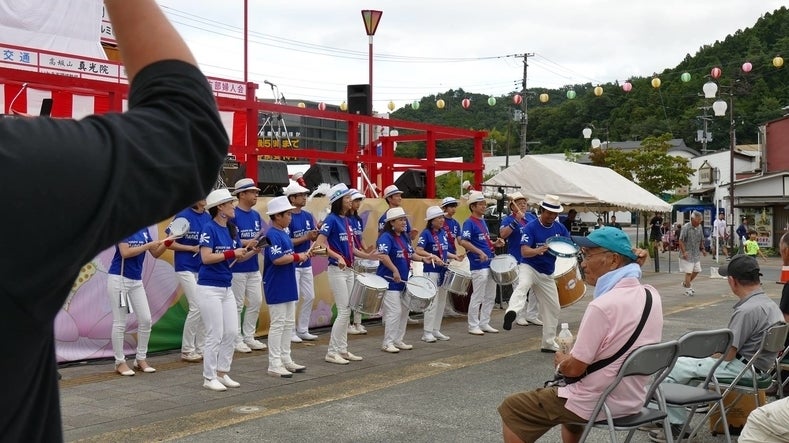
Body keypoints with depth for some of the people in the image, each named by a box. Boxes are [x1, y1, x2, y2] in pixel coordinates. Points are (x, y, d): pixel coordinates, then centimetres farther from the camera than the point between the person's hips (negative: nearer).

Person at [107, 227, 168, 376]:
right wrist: (148, 245, -18)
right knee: (120, 323, 0)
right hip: (119, 279, -6)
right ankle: (120, 362, 9)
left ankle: (140, 359, 16)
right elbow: (125, 253, -20)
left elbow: (156, 253, 10)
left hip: (137, 280, 6)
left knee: (146, 320, 4)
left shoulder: (144, 229, 7)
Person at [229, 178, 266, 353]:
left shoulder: (256, 215, 12)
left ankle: (249, 337, 22)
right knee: (237, 304, 1)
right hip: (237, 267, -8)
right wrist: (246, 243, -24)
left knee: (256, 302, 11)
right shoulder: (233, 215, -12)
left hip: (254, 267, 8)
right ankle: (236, 340, 10)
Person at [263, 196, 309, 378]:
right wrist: (298, 257, -16)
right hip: (276, 287, -10)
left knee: (289, 323, 14)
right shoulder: (272, 235, -17)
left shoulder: (284, 234, 12)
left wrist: (301, 255, 3)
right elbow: (277, 259, -27)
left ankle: (286, 359, 22)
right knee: (277, 324, -4)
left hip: (288, 286, 10)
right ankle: (274, 364, 2)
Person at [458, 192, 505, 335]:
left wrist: (495, 244, 6)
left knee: (490, 296, 13)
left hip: (490, 264, 9)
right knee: (477, 297, -3)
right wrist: (480, 252, -27)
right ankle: (473, 326, 6)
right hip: (478, 265, -9)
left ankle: (484, 323, 22)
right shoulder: (469, 223, -11)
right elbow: (463, 242, -23)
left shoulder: (483, 221, 16)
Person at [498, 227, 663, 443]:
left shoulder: (603, 306, -26)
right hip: (634, 399, 8)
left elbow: (574, 368, -21)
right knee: (572, 395, 37)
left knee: (511, 408, 5)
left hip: (597, 405, -8)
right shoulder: (651, 295, -2)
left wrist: (560, 361, 3)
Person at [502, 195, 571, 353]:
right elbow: (524, 252, -22)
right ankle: (511, 312, -66)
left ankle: (549, 343, 25)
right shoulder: (531, 227, -13)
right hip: (528, 267, -6)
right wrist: (538, 250, -43)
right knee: (523, 285, -39)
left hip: (547, 274, 6)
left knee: (553, 308, 11)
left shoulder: (560, 228, 3)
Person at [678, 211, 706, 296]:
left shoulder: (699, 227, 5)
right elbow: (681, 240, -16)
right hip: (687, 253, -7)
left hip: (696, 253, 7)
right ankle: (688, 289, 9)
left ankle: (685, 283, 33)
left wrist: (702, 249, 6)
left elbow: (701, 240, 18)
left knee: (696, 270, 11)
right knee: (688, 272, -4)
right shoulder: (686, 227, -16)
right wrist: (684, 252, -22)